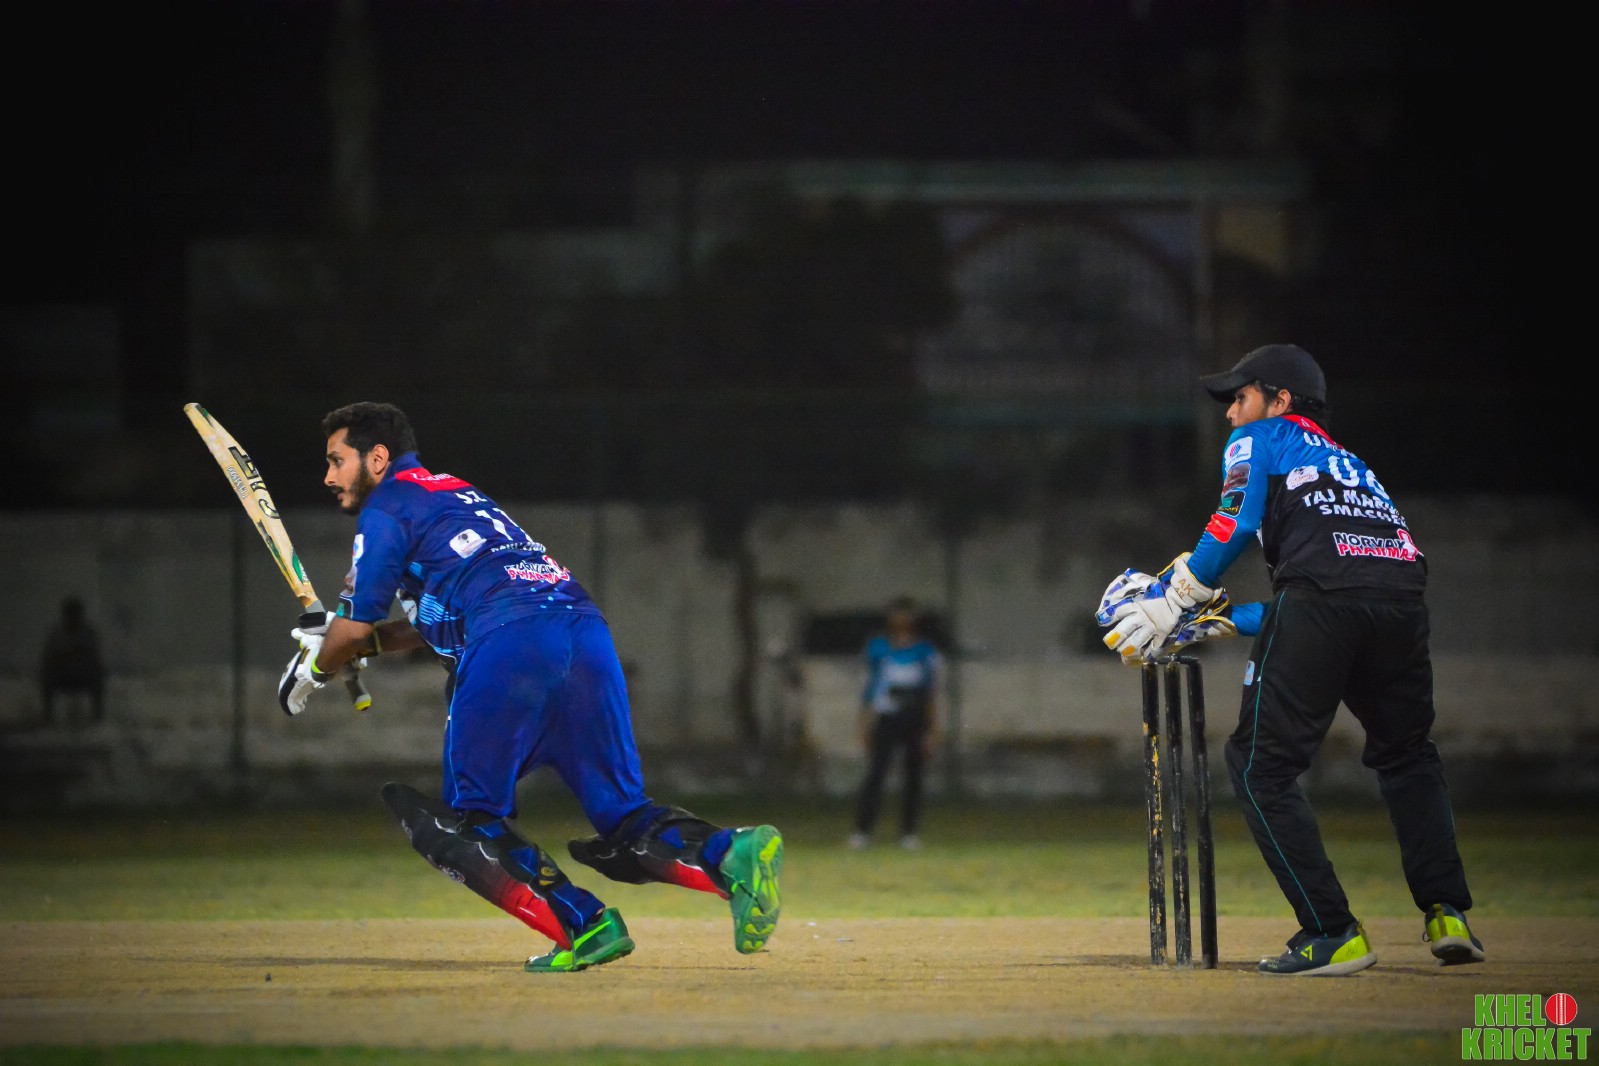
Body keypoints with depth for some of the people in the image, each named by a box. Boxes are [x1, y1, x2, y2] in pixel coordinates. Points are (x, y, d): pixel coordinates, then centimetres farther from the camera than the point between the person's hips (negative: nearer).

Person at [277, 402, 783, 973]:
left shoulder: (387, 508, 12)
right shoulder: (458, 494, 36)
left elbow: (356, 628, 11)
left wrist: (313, 670, 29)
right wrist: (357, 638, 42)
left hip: (509, 646, -7)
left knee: (469, 823, 2)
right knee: (624, 818, 4)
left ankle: (583, 924, -17)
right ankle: (732, 855, -24)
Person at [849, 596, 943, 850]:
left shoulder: (925, 652, 4)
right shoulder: (878, 648, 6)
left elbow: (931, 694, 6)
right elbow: (871, 688, 10)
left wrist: (932, 730, 1)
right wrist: (865, 725, 7)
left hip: (914, 722, 1)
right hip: (885, 720, 0)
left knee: (912, 777, 1)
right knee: (875, 774, -10)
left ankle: (909, 833, 8)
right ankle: (862, 831, -11)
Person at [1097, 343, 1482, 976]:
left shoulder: (1259, 440, 21)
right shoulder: (1347, 462, 38)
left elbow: (1237, 523, 2)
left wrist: (1176, 598, 12)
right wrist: (1219, 619, 35)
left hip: (1322, 599, -7)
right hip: (1403, 599, 7)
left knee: (1262, 764, 2)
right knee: (1406, 753, 27)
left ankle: (1332, 933, -7)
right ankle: (1447, 915, 13)